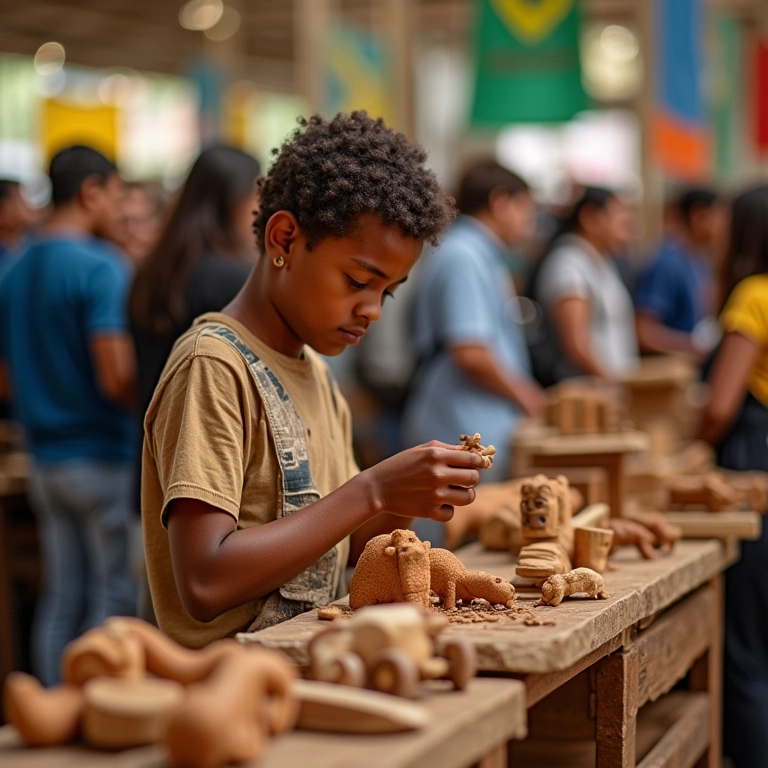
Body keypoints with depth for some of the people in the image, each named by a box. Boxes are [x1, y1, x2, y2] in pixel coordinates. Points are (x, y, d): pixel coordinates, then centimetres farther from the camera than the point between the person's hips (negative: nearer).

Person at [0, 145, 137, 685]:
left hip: (46, 458, 7)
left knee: (61, 595, 11)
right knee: (114, 595, 1)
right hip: (105, 456, -7)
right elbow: (118, 377, -21)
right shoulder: (101, 267, -15)